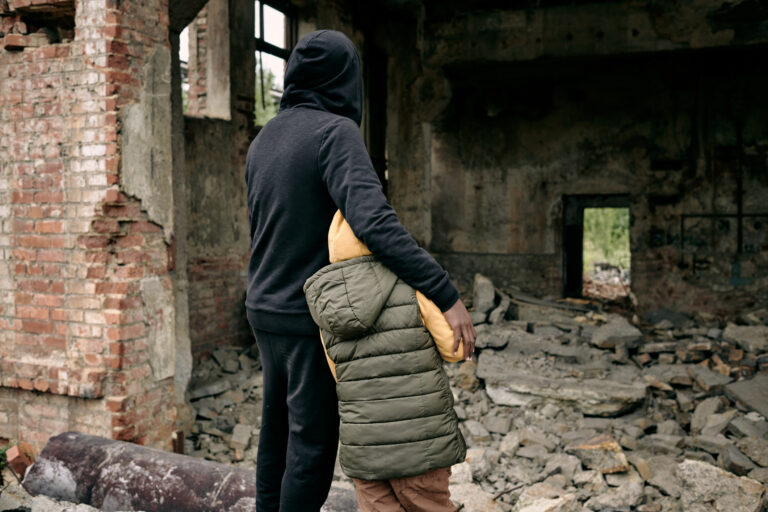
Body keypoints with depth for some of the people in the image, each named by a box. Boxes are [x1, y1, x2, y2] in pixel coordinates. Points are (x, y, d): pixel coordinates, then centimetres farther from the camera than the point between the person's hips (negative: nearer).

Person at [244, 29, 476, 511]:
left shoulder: (264, 140, 9)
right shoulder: (336, 132, -17)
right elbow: (375, 221, -32)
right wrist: (447, 294, -32)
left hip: (266, 311, 8)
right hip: (314, 316, -8)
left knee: (280, 427, 20)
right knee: (313, 440, 5)